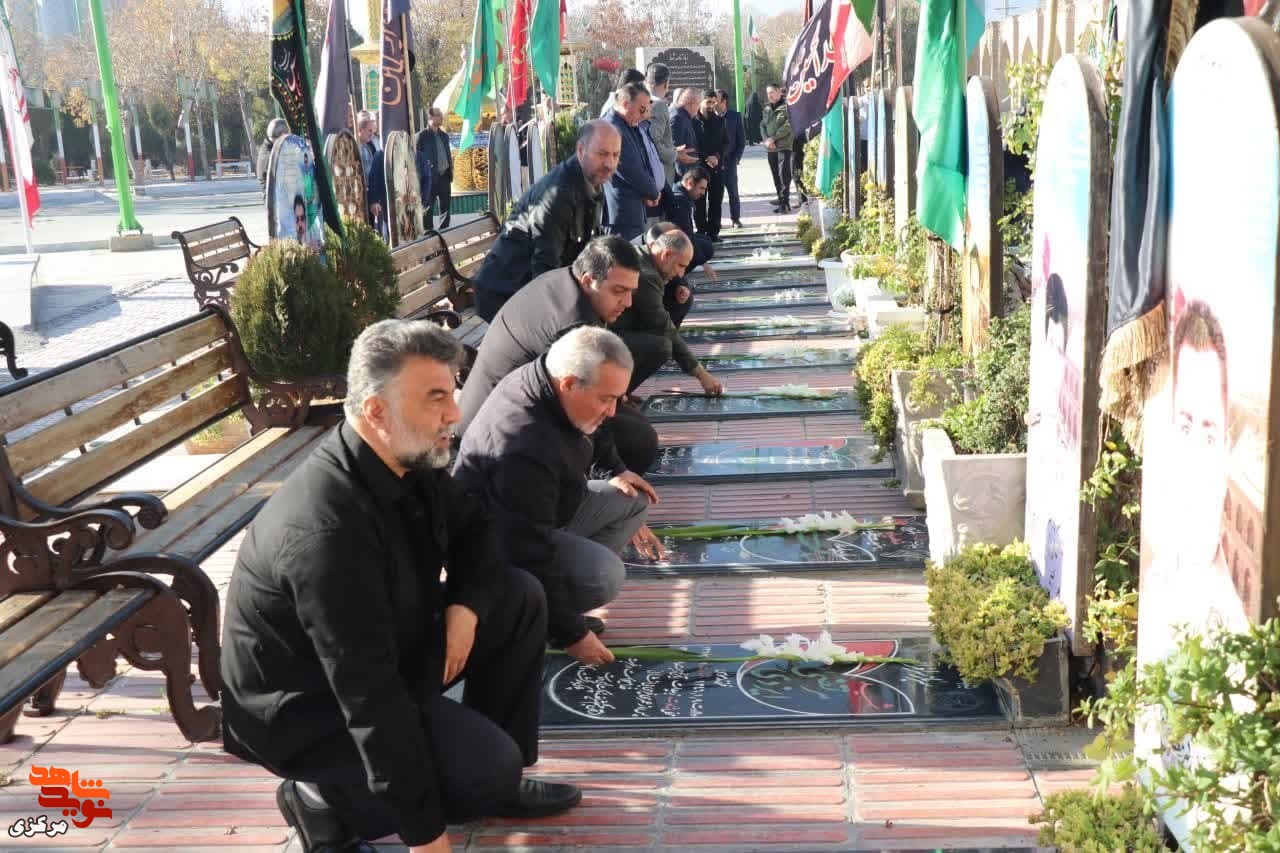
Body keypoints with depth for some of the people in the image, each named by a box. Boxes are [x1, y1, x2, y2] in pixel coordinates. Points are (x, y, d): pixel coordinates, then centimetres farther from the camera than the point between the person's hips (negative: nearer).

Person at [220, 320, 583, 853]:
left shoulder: (410, 462, -8)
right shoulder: (327, 527, -34)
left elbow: (474, 530, 11)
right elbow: (367, 695, -32)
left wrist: (466, 604, -11)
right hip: (304, 708, -9)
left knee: (519, 598, 0)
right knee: (491, 765, -22)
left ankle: (495, 781, 11)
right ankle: (322, 800, -1)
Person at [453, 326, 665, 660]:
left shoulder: (543, 380, -10)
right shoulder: (525, 448, -38)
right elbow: (530, 557, -32)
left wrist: (616, 470, 11)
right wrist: (570, 634, -23)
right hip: (498, 545, -10)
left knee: (633, 501, 6)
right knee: (606, 575, -28)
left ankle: (554, 611, 3)